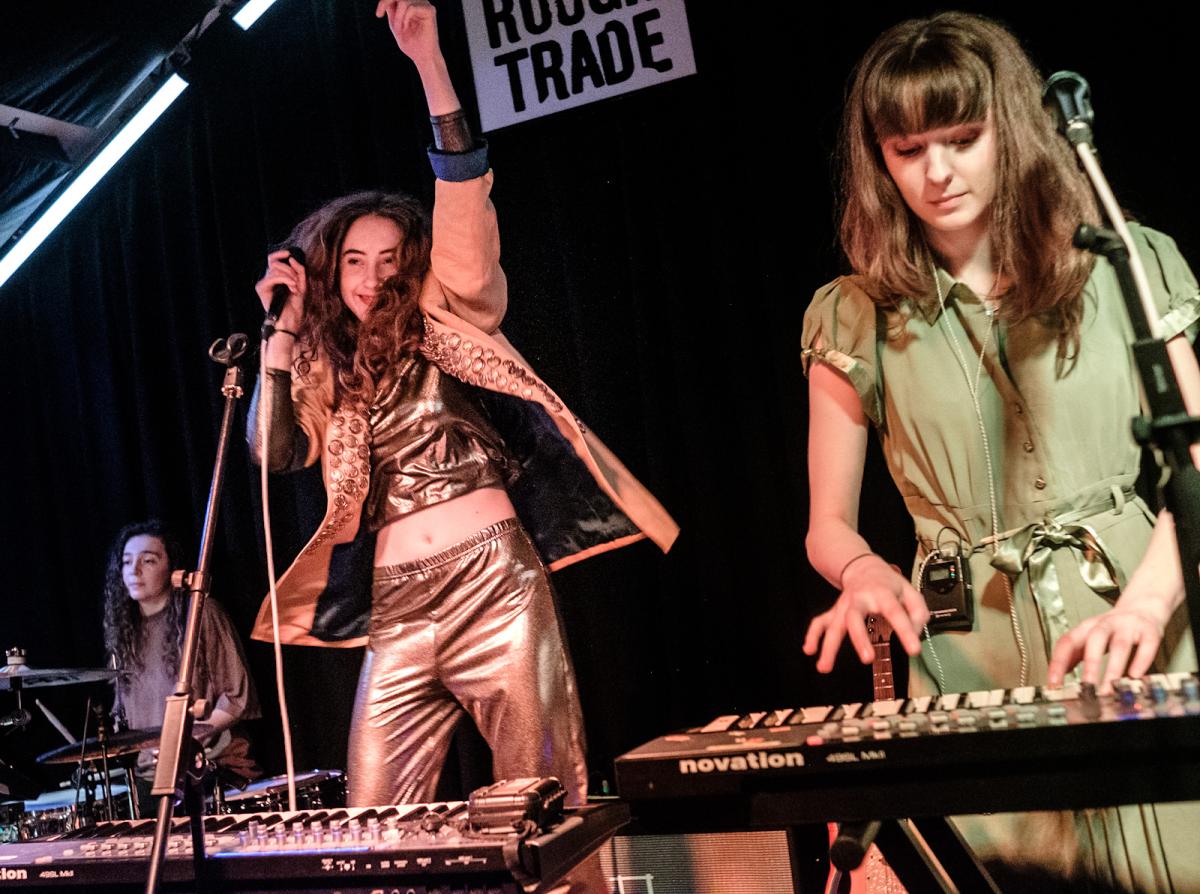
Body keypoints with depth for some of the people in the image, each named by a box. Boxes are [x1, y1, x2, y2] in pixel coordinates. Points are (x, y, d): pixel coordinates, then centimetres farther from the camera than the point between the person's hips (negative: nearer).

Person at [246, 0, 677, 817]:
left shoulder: (445, 325, 6)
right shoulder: (327, 371, 17)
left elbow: (465, 195, -6)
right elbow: (272, 451, 3)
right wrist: (284, 329, 3)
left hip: (492, 577, -4)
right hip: (397, 604, 4)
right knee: (373, 818, 4)